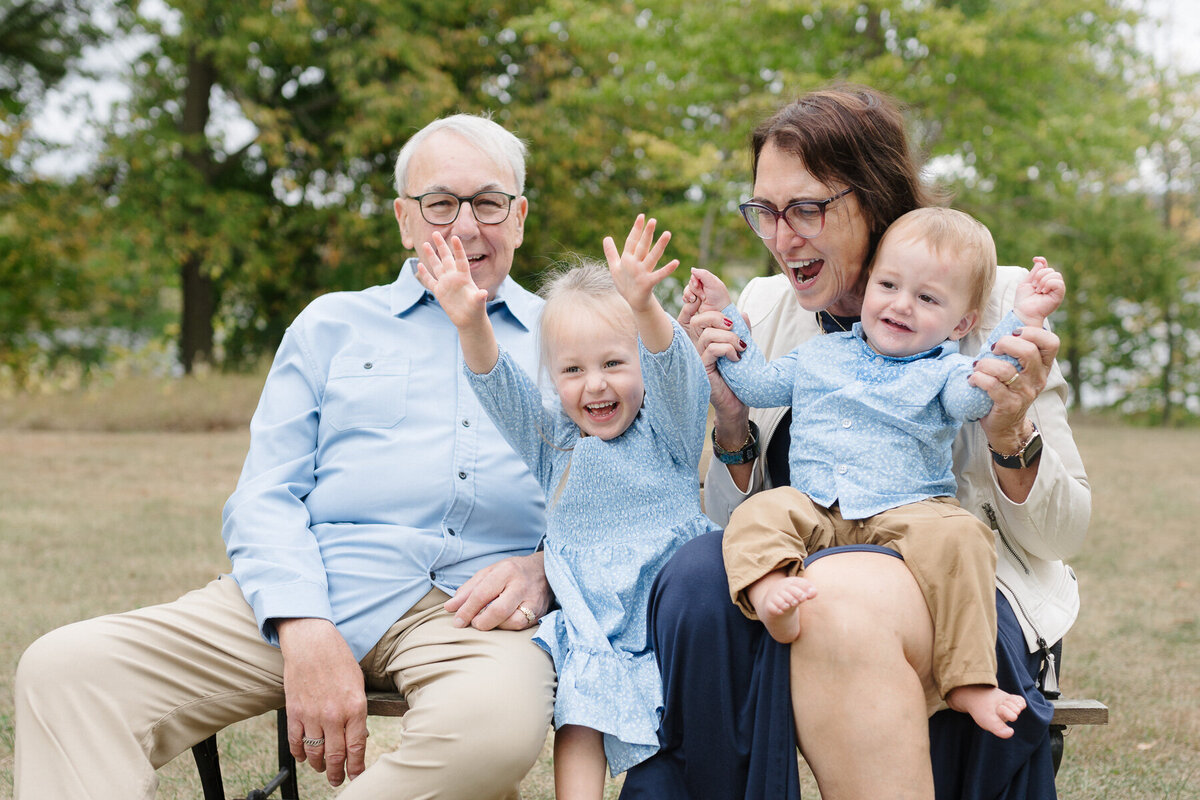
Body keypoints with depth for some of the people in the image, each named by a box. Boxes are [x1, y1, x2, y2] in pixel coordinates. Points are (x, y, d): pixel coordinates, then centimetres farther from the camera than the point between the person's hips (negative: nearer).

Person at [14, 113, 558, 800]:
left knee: (495, 724, -40)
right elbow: (265, 498, 10)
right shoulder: (331, 325, 22)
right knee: (66, 669, -21)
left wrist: (546, 569, -12)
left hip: (472, 609, -1)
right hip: (314, 591, 1)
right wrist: (307, 632, -11)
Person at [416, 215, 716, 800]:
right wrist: (473, 328, -24)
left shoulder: (667, 432, 3)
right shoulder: (553, 443, 11)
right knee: (579, 718, -18)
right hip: (593, 625, 2)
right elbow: (500, 390, -2)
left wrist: (644, 309, -39)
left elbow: (675, 372, -16)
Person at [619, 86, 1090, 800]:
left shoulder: (991, 304, -1)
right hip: (799, 574, 3)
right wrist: (731, 420, -8)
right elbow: (738, 521, 10)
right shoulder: (763, 307, 9)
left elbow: (1064, 534, 1)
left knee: (838, 597, -36)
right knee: (698, 576, -30)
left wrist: (1010, 436, -19)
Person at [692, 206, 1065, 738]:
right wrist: (724, 317, 25)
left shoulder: (941, 371, 9)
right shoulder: (820, 356, 22)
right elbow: (757, 385, 30)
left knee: (954, 536, -32)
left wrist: (1022, 321, -23)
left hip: (907, 512, -3)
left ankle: (966, 681, -31)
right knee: (760, 513, -24)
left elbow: (977, 392, -14)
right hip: (813, 511, 3)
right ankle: (770, 593, -53)